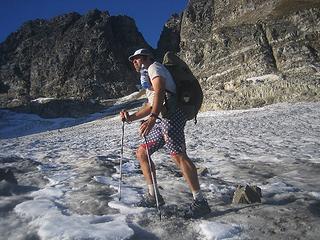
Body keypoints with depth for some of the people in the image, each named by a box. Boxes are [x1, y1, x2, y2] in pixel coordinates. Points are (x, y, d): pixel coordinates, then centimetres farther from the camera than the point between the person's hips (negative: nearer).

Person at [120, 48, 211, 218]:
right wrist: (131, 117, 23)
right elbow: (149, 106, 34)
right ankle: (154, 196, 12)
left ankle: (200, 202, -16)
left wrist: (152, 117, -30)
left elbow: (160, 92, -16)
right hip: (161, 120, 10)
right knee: (141, 153, 8)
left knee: (178, 155, -20)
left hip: (171, 116, -10)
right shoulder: (147, 77, 35)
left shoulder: (154, 67, 5)